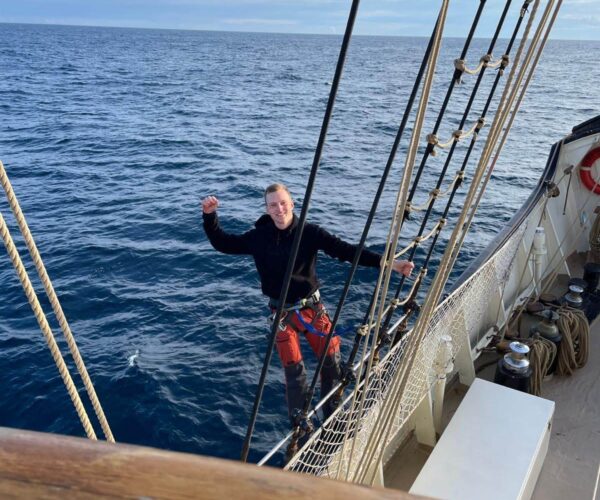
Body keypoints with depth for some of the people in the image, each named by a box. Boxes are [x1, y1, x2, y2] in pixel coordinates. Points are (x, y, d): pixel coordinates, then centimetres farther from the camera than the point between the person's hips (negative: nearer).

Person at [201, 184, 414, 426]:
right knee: (294, 370, 6)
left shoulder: (309, 232, -13)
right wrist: (209, 215, -9)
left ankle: (333, 414, 29)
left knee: (331, 359, 5)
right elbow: (222, 243, 5)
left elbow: (345, 249, -20)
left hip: (312, 306, 0)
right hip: (282, 313, 0)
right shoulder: (258, 237, -7)